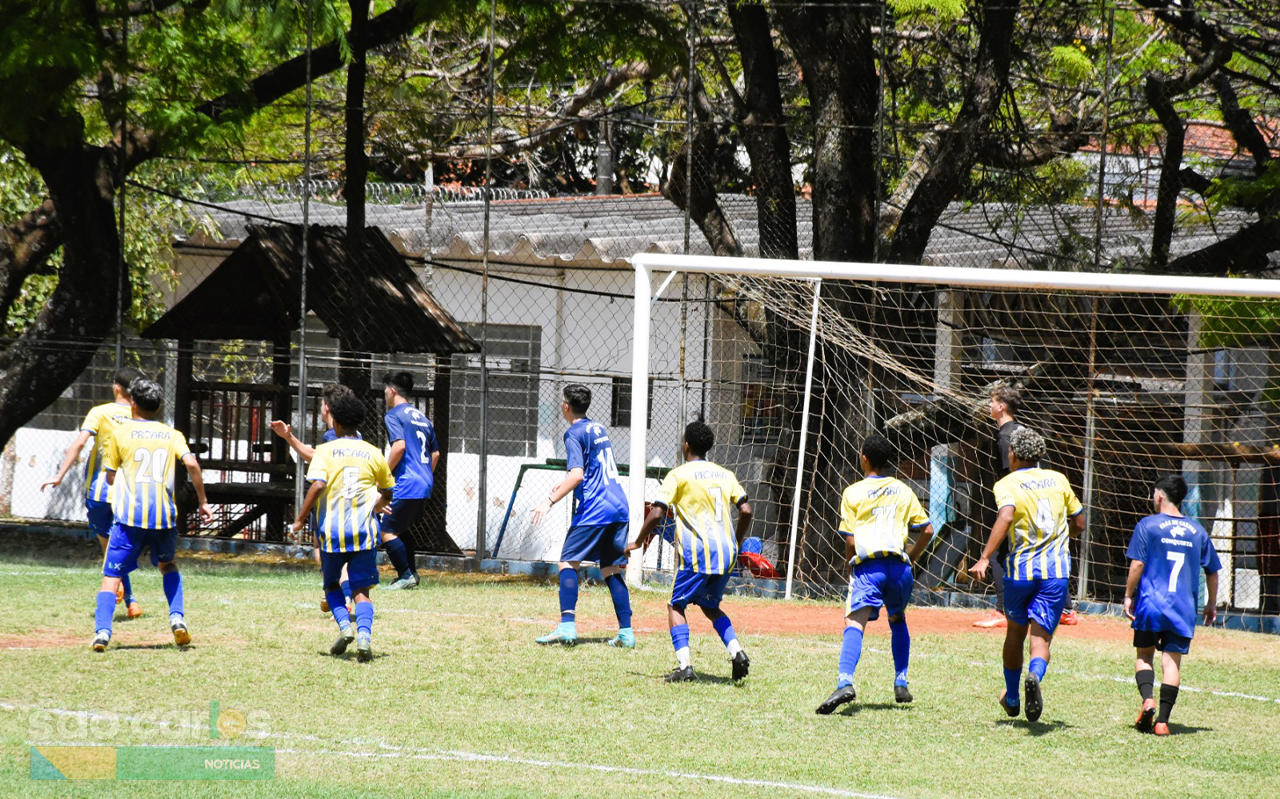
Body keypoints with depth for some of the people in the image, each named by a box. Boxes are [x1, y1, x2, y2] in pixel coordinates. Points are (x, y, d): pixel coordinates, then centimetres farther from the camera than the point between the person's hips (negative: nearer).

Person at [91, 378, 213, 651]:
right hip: (164, 515, 3)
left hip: (129, 516, -3)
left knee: (112, 575, -2)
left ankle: (102, 631, -22)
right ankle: (177, 616, 7)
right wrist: (203, 502, 2)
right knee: (168, 565, 27)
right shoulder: (172, 435, 12)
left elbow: (110, 478, 8)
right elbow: (191, 463, -4)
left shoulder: (121, 432, 6)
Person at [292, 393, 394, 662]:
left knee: (331, 583, 19)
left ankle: (344, 625, -4)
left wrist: (301, 519, -7)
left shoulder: (325, 451, 0)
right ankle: (364, 635, -22)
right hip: (364, 530, 1)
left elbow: (317, 486, -16)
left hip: (332, 530, -1)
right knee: (361, 590, 2)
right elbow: (388, 491, 21)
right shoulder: (373, 454, 9)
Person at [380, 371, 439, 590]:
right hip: (425, 485, 9)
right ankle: (411, 572, 18)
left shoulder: (393, 415, -6)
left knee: (388, 532, -6)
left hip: (406, 484, -9)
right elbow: (435, 453, 23)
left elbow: (399, 445, -21)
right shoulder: (423, 418, 19)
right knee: (401, 529, 21)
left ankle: (406, 575, -11)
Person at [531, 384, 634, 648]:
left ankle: (567, 626, -19)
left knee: (568, 562, -5)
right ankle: (626, 632, 4)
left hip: (593, 508, -8)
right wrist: (566, 483, 35)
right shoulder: (599, 428, 18)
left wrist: (550, 502, -19)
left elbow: (577, 475, -19)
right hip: (619, 507, 8)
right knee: (612, 570, 11)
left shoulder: (574, 434, -7)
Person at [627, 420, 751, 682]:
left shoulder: (678, 475, -2)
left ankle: (684, 664, -13)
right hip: (726, 552, 6)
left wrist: (638, 543, 5)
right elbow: (745, 511, 8)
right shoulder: (725, 474, 14)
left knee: (676, 605, 5)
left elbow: (657, 514, -9)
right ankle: (736, 650, 1)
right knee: (710, 606, 22)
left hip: (696, 552, -6)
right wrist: (736, 542, 22)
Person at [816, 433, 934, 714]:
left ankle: (845, 681, -39)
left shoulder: (853, 493, 5)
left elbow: (850, 540, 1)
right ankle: (901, 684, 24)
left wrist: (850, 569, 17)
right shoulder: (903, 490, 16)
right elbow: (927, 530, 14)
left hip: (867, 564, -4)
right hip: (899, 564, 4)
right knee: (898, 620, 28)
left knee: (854, 623, -17)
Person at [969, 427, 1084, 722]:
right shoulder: (1058, 480, 9)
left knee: (1015, 632, 20)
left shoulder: (1007, 484, -3)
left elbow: (1006, 516, -24)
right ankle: (1035, 675, -36)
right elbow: (1079, 524, 14)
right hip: (1056, 569, 1)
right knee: (1041, 637, -3)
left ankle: (1011, 698, 33)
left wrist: (985, 558, -29)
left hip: (1021, 568, -1)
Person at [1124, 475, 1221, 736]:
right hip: (1184, 609, 2)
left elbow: (1137, 564, -9)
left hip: (1150, 604, -2)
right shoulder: (1197, 531, 9)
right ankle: (1162, 720, -6)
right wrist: (1211, 604, 24)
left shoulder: (1148, 525, -2)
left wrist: (1128, 596, -1)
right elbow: (1212, 571, 13)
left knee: (1144, 655, 13)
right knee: (1172, 661, 2)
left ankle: (1147, 698, -13)